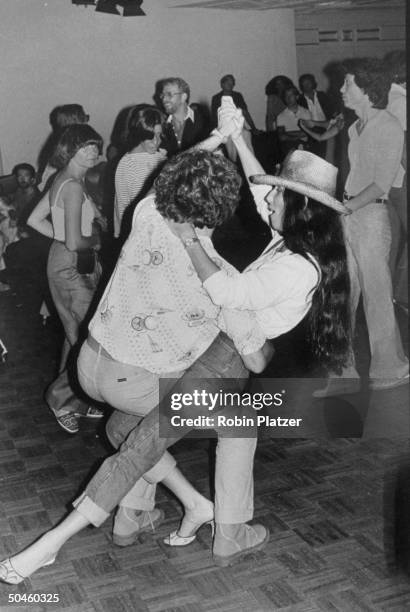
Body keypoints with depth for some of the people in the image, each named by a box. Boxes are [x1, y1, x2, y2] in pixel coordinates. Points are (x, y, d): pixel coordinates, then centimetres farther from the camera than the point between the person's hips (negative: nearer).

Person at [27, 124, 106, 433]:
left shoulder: (61, 181, 9)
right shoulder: (73, 186, -20)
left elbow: (35, 219, 15)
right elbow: (75, 243, -25)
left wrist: (63, 236, 11)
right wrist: (96, 239, -6)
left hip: (64, 265, 10)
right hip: (74, 270, -10)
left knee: (78, 337, 18)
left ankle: (74, 400, 30)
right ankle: (61, 398, 10)